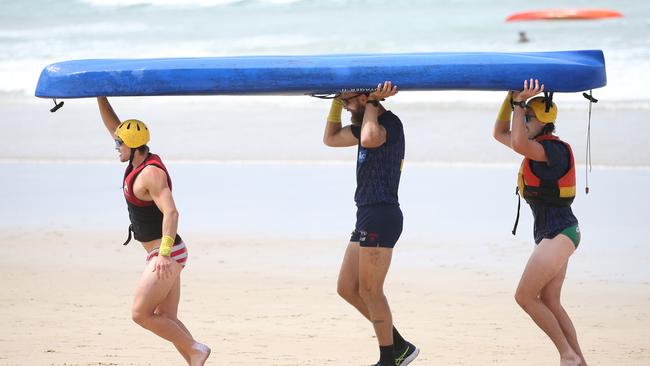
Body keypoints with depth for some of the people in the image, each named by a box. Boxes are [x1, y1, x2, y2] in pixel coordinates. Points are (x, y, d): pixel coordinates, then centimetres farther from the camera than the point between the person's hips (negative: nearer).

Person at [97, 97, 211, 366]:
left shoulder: (151, 173, -19)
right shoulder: (140, 161, 8)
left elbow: (171, 213, -31)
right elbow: (112, 125, 19)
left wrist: (164, 254, -39)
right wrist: (100, 97, 12)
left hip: (167, 255, -10)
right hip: (163, 254, 10)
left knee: (141, 314, -10)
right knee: (166, 319, 6)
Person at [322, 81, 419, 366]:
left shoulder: (390, 123, -11)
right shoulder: (367, 124, 19)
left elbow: (369, 139, -34)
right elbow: (331, 138, 32)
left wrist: (371, 104, -17)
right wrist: (337, 101, 21)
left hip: (381, 216, -10)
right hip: (367, 215, 10)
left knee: (369, 290, -7)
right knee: (347, 288, 11)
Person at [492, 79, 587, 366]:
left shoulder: (554, 149, -15)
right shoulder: (539, 148, 14)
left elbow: (518, 144, -34)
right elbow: (500, 134, 24)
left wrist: (520, 103, -24)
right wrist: (511, 100, 11)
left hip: (558, 233, -10)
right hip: (554, 234, 10)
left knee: (525, 297, -9)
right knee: (549, 301, 9)